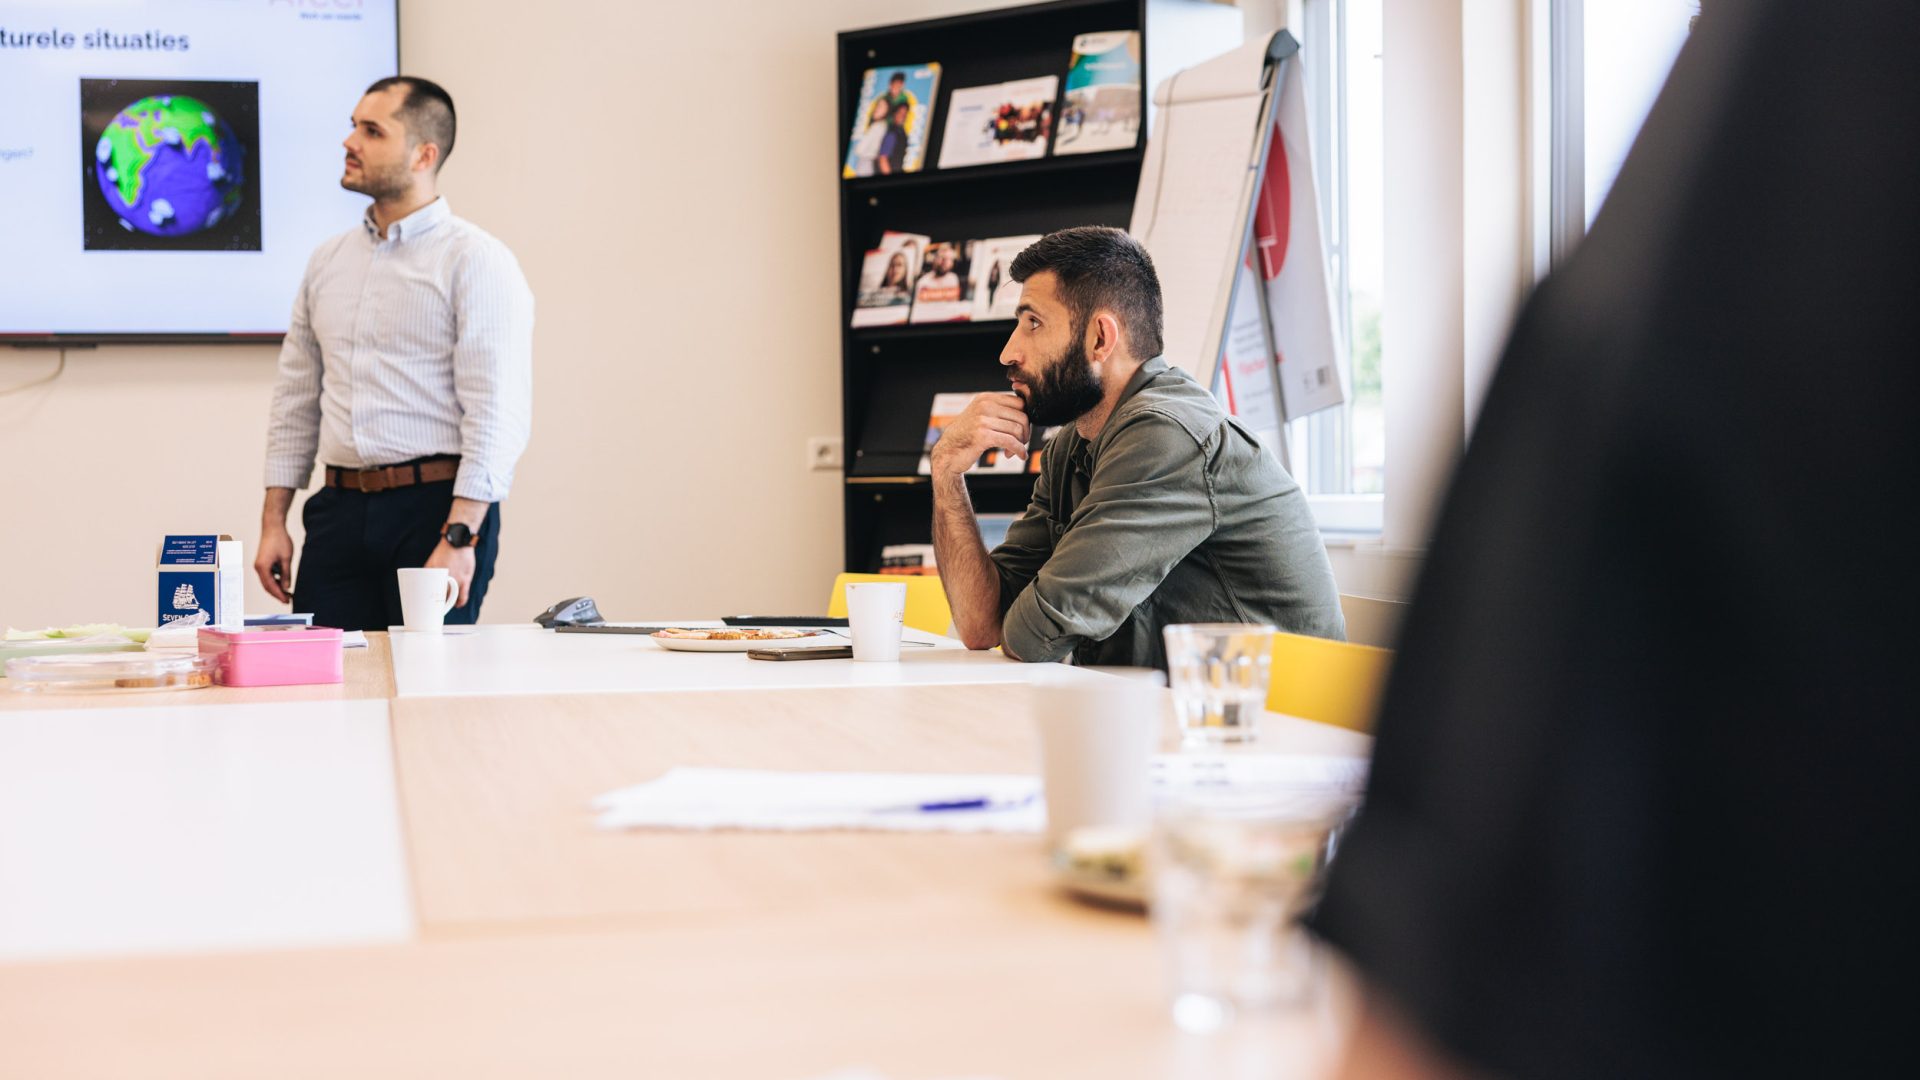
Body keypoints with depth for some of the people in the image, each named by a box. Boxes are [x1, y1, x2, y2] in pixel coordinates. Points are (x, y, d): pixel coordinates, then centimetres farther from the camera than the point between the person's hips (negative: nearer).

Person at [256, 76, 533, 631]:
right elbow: (296, 399, 18)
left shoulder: (475, 260, -6)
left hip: (435, 506, -5)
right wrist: (273, 521, 11)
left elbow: (497, 413, -13)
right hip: (339, 512, 6)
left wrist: (460, 538, -20)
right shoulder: (328, 261, 15)